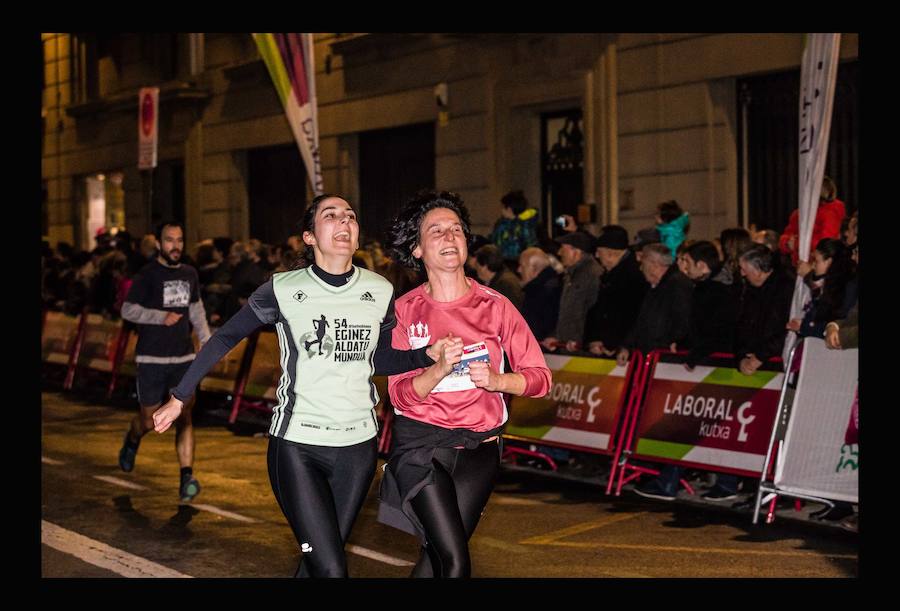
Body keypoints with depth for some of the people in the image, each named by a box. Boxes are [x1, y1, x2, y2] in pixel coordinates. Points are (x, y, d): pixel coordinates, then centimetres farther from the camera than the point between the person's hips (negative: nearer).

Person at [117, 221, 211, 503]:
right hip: (151, 359, -3)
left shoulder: (189, 273, 9)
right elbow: (128, 310, -9)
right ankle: (131, 442, 41)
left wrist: (207, 341, 14)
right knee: (150, 419, 6)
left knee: (184, 417, -5)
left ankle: (186, 477, -7)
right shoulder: (147, 275, -7)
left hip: (183, 357, 3)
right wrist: (161, 317, -19)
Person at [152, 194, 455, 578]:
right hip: (297, 446, -3)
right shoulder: (283, 290, -7)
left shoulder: (380, 292, 1)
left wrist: (430, 356, -5)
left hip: (358, 446, 3)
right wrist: (179, 397, 3)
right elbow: (225, 339, 2)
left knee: (319, 561, 14)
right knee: (330, 570, -11)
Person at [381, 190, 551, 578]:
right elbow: (400, 395, -7)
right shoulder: (405, 311, -2)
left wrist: (496, 380, -21)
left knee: (437, 557, 3)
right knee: (455, 562, -14)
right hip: (420, 445, -2)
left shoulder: (494, 306, 0)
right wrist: (437, 369, -26)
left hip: (478, 447, 2)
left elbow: (539, 377, -2)